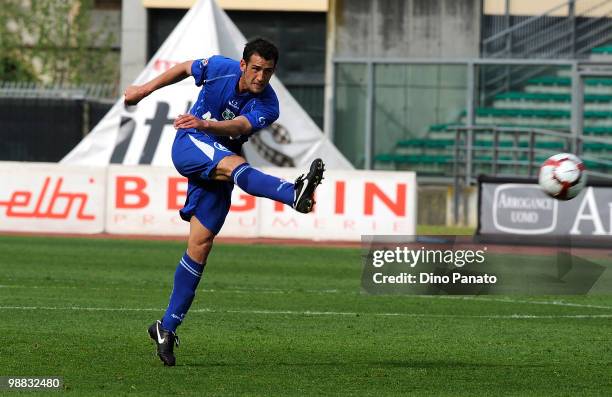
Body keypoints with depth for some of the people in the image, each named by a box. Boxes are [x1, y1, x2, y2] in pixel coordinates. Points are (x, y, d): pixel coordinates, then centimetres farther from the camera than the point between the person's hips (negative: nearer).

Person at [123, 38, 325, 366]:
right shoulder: (220, 68, -9)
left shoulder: (267, 106, -11)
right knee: (235, 164, -35)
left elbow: (237, 127, -31)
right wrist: (145, 89, 18)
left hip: (217, 171, 3)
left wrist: (205, 124, -50)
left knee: (201, 244, -3)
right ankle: (294, 194, -66)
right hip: (189, 146, -3)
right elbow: (183, 69, 12)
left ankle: (167, 327, 6)